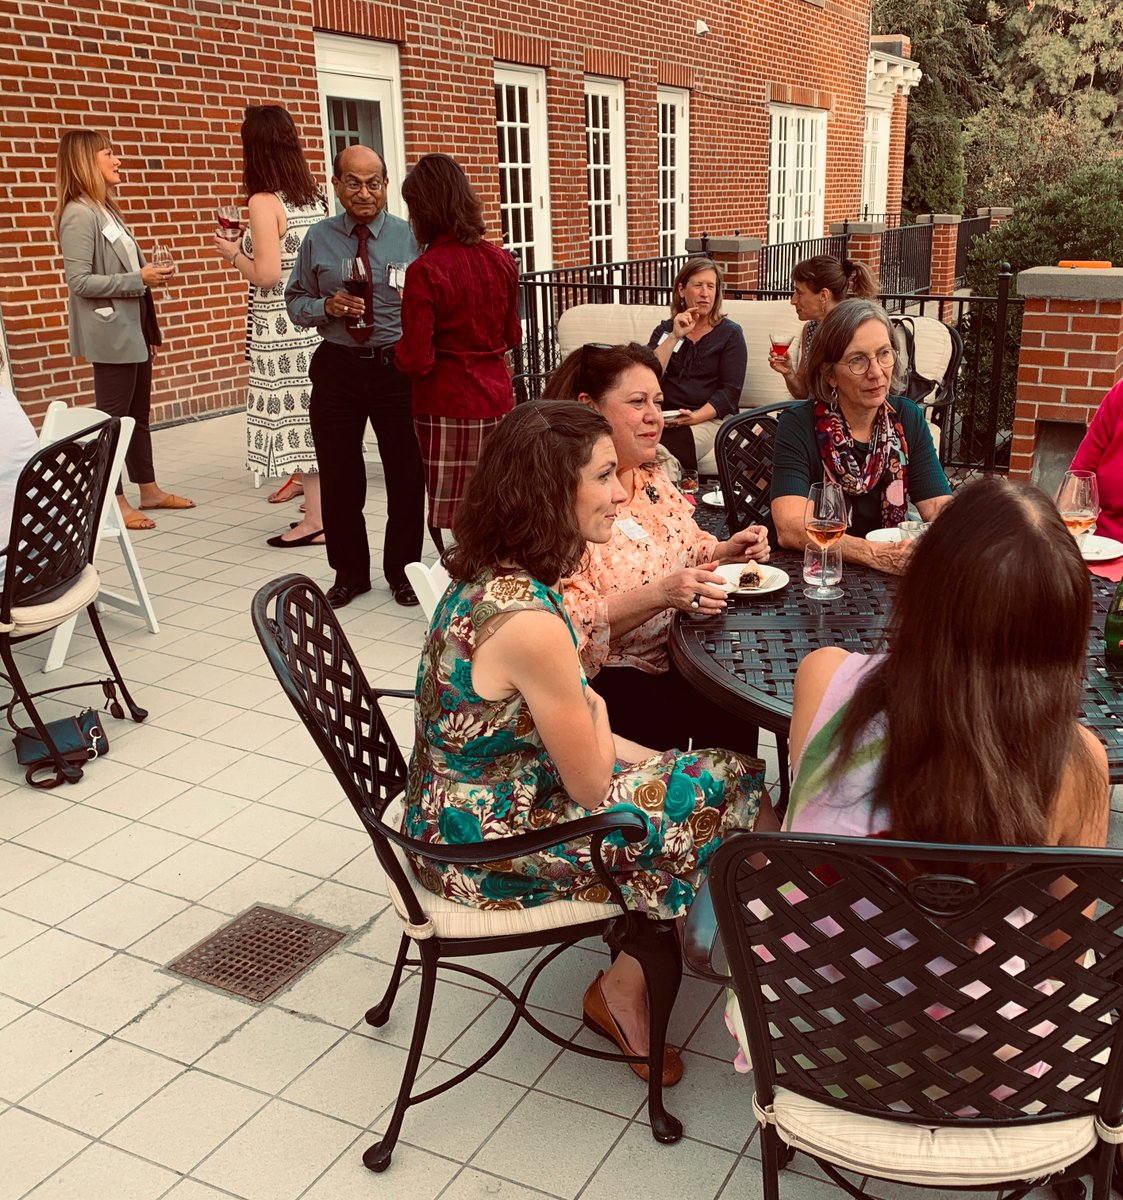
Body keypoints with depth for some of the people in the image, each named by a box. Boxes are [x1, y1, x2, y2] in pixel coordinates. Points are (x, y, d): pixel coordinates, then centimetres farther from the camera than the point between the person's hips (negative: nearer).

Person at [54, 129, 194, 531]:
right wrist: (139, 280, -19)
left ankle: (149, 490, 25)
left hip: (133, 330, 9)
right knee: (114, 417, -1)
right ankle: (115, 502, 7)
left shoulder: (106, 210, 14)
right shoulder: (79, 215, -14)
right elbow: (79, 281, -19)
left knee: (138, 413, 15)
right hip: (111, 334, -9)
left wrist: (149, 303, 18)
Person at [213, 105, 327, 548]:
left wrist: (233, 253, -1)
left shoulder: (265, 202, -14)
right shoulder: (315, 196, 8)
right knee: (317, 411, 13)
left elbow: (266, 274, -20)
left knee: (296, 414, 0)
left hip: (283, 330, -7)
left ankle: (315, 520, 6)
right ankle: (327, 507, 22)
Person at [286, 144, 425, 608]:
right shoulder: (317, 240, 4)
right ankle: (349, 571, 27)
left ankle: (402, 569, 26)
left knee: (406, 473, 7)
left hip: (397, 366, -1)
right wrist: (328, 306, -12)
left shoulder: (410, 238, -1)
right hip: (337, 368, 2)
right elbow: (295, 303, 9)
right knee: (338, 475, 9)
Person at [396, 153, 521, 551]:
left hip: (447, 409, -6)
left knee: (453, 524, 3)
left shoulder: (426, 271, -15)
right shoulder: (501, 260, 2)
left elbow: (416, 361, -15)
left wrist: (400, 349, 5)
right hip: (498, 399, 6)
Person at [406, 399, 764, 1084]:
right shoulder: (530, 621, -31)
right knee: (735, 785, 0)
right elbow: (591, 786, -19)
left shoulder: (487, 578, -3)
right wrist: (594, 711, 0)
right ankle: (625, 990, 16)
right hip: (490, 855, -9)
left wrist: (640, 756, 4)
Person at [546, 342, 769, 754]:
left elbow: (687, 548, 24)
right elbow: (567, 624, -23)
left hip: (674, 658, 7)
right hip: (608, 676, -7)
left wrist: (725, 552, 3)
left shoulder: (652, 477, 9)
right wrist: (659, 594, -32)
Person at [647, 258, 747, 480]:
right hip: (663, 416, 3)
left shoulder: (730, 333, 8)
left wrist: (696, 416, -17)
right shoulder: (664, 330, 18)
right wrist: (675, 337, -7)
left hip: (710, 418, -3)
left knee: (662, 450, -34)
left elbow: (730, 391, -1)